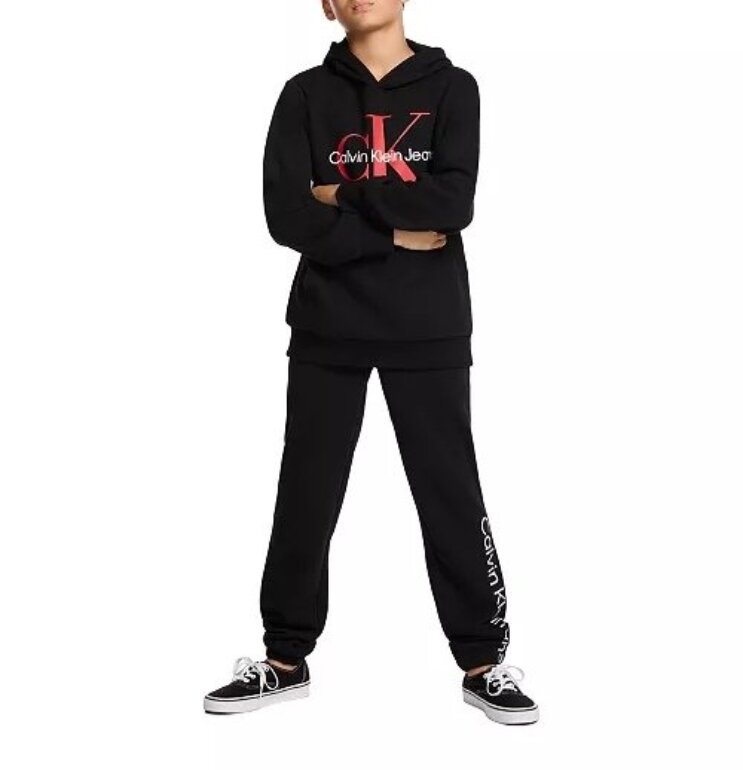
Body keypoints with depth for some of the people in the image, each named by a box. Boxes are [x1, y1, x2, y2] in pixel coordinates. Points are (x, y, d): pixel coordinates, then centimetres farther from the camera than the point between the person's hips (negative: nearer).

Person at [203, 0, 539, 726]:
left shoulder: (451, 88, 2)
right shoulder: (306, 95, 4)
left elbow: (454, 203, -12)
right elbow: (287, 216, -9)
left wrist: (348, 198, -9)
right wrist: (395, 234, -13)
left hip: (429, 328, -1)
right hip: (327, 327, 1)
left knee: (451, 492, 4)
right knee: (306, 494, 7)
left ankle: (483, 663, 15)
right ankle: (286, 659, 20)